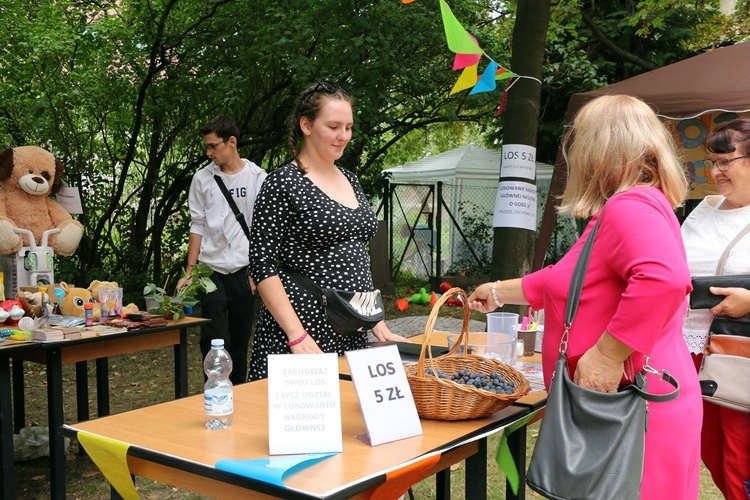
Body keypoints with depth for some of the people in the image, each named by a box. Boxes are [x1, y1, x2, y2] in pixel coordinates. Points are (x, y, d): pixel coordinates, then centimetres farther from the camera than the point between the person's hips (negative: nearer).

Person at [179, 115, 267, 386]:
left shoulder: (258, 178, 1)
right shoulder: (202, 178, 5)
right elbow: (197, 226, 7)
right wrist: (189, 272, 3)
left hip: (244, 271, 0)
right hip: (212, 269, 0)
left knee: (240, 338, 7)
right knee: (214, 340, -9)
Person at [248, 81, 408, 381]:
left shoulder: (350, 180, 13)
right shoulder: (283, 183, -9)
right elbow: (262, 265, -13)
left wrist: (378, 323, 12)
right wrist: (297, 337, -20)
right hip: (301, 330, -6)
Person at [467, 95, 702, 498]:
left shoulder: (631, 207, -17)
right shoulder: (621, 210, 17)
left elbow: (664, 279, -36)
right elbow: (564, 283, 29)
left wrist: (606, 356, -31)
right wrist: (499, 292, 37)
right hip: (611, 408, 10)